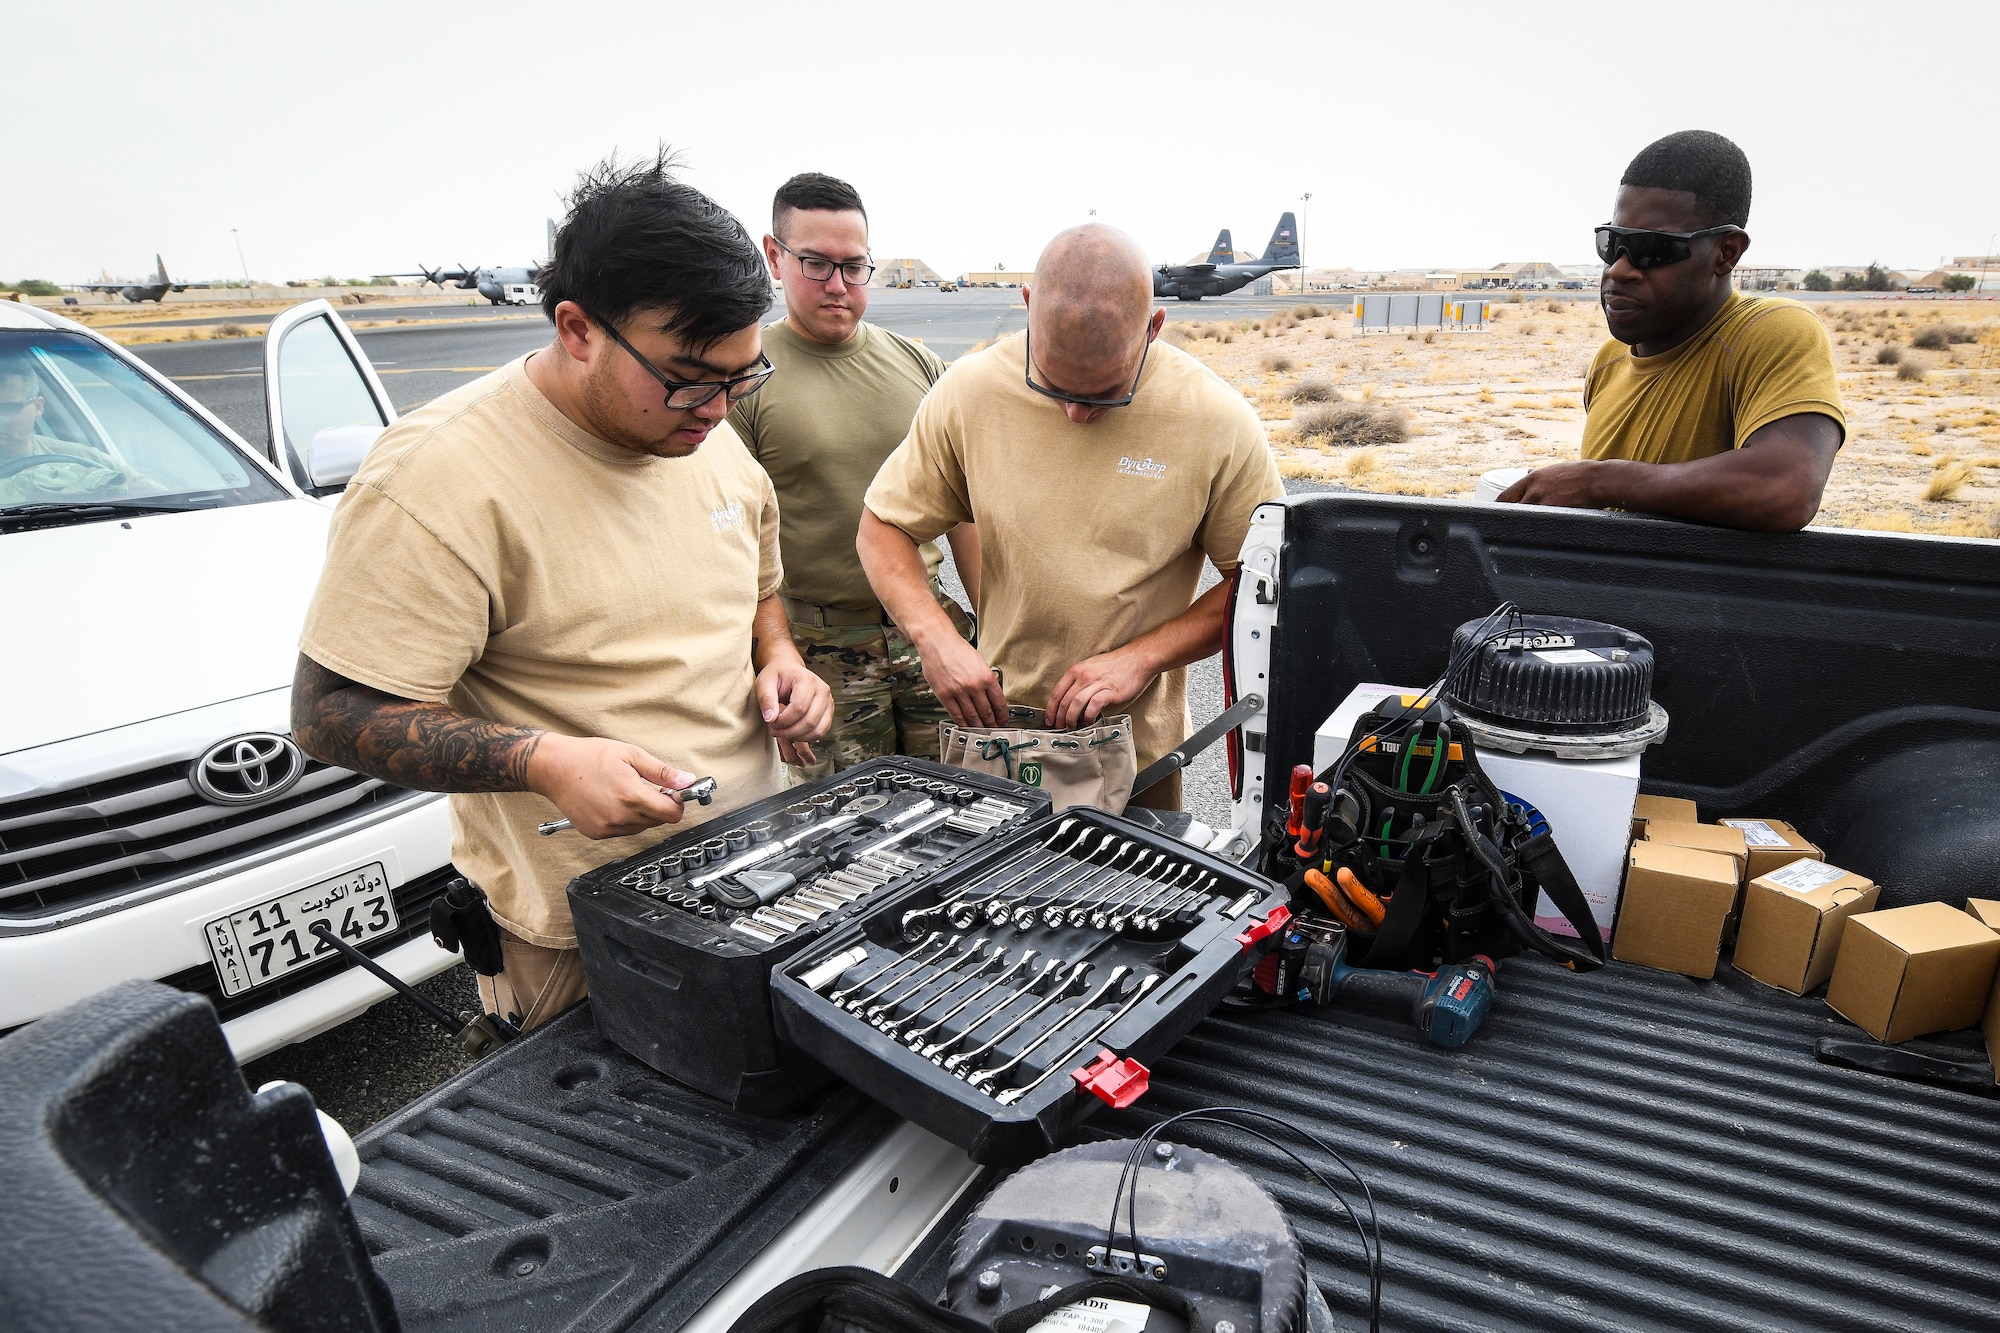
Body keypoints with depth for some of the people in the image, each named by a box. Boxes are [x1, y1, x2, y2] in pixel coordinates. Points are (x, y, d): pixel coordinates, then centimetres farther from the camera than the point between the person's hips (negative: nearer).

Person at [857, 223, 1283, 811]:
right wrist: (935, 637, -17)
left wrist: (1140, 658, -17)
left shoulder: (1219, 421, -13)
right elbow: (883, 529, 0)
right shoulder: (969, 392, -10)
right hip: (991, 732, 1)